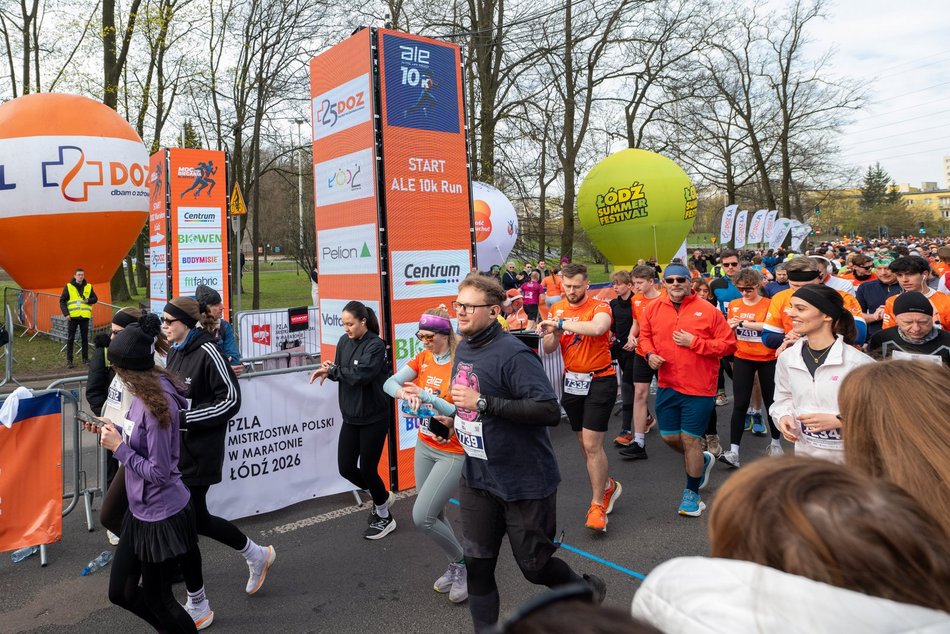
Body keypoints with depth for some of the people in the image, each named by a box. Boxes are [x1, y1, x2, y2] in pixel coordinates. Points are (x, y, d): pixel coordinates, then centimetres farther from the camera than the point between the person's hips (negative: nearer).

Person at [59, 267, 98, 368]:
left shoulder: (89, 287, 7)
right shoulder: (68, 286, 0)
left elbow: (95, 298, 12)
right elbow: (62, 301, -1)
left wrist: (88, 300, -11)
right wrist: (66, 314, -11)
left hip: (85, 317, 2)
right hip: (73, 317, -2)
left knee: (85, 338, 9)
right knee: (70, 339, 2)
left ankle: (85, 358, 19)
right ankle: (69, 360, 6)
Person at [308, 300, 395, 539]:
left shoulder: (375, 345, -17)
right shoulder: (344, 341, 3)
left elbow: (361, 375, -27)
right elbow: (341, 372, 8)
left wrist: (332, 370, -18)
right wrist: (329, 371, -14)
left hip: (374, 418, -6)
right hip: (351, 417, 6)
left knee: (367, 469, 2)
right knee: (346, 468, 8)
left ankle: (385, 518, 27)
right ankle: (382, 496, 36)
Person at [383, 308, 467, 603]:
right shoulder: (423, 358, 0)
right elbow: (389, 383, -6)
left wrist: (424, 394, -25)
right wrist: (404, 393, -27)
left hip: (453, 453, -7)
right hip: (424, 447, 7)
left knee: (422, 517, -7)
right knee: (434, 514, 16)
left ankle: (461, 562, 17)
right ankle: (456, 566, 38)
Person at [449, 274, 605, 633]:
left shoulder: (513, 354, -21)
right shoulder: (463, 348, 5)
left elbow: (550, 411, -30)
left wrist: (482, 403, -30)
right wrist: (456, 414, 8)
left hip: (524, 481, -7)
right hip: (477, 478, 7)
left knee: (534, 565, 10)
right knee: (477, 565, 10)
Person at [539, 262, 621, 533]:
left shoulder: (599, 307, -13)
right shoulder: (557, 310, 3)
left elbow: (596, 328, -37)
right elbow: (548, 349, -1)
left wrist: (561, 323, -33)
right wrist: (552, 331, -21)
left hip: (599, 381, -6)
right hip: (572, 381, 6)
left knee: (592, 444, -8)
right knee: (584, 443, 14)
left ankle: (597, 505, 6)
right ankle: (608, 486, 36)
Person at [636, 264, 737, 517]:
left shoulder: (707, 310, -9)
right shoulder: (654, 308, 2)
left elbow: (729, 344, -8)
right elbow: (644, 335, 15)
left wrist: (694, 342, -17)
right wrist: (650, 353, -5)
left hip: (699, 389, -4)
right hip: (667, 386, 5)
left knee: (690, 440, 2)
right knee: (669, 436, 12)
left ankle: (692, 493, 24)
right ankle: (702, 460, 44)